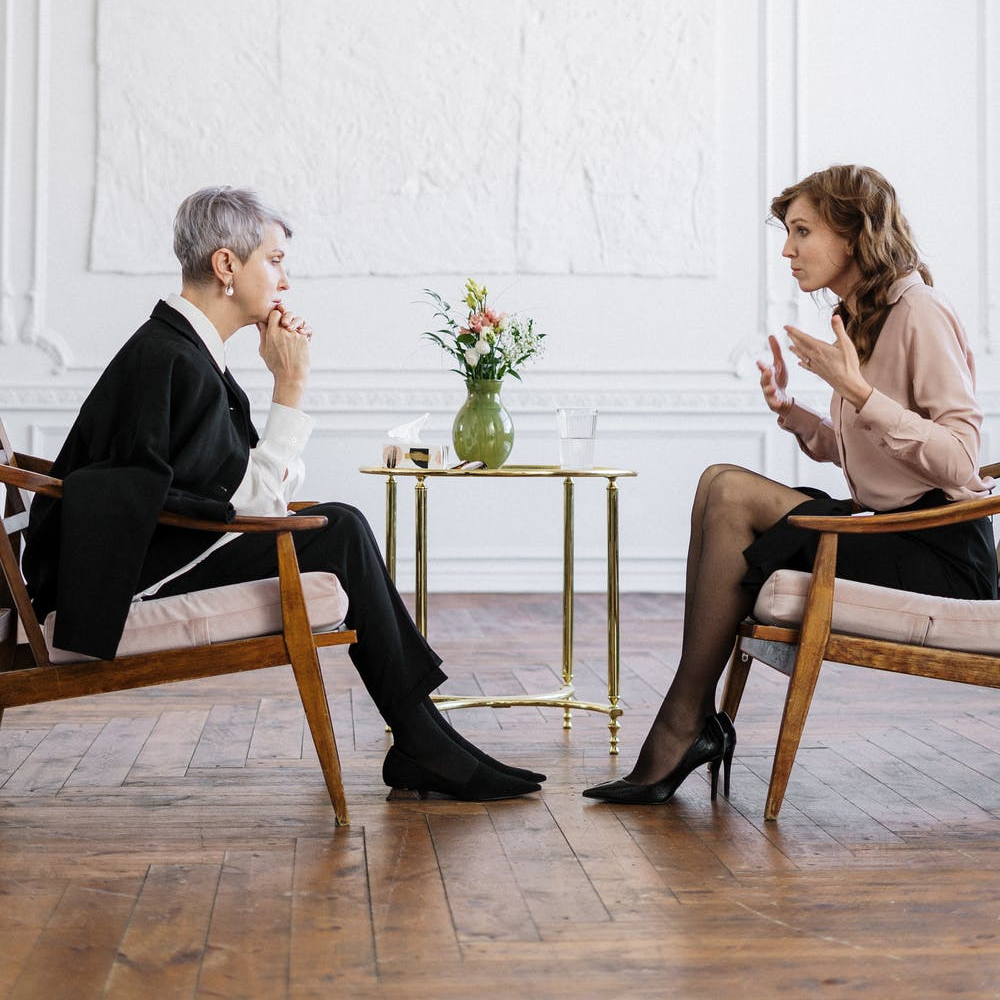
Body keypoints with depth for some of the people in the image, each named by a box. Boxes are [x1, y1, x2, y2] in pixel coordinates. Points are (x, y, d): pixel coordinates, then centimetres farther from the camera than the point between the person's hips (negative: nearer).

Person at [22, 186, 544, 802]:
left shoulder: (174, 347, 13)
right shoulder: (175, 359, -19)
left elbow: (247, 488, 9)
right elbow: (256, 501, -18)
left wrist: (286, 377, 3)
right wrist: (291, 383, -12)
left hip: (148, 552, 10)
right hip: (136, 574, -10)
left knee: (341, 525, 3)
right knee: (340, 532, -13)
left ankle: (423, 744, 2)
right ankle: (422, 744, -3)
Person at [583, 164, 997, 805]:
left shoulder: (919, 314, -12)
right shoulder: (860, 318, 15)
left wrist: (857, 390, -24)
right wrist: (791, 410, 3)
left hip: (940, 558, -8)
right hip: (887, 531, 8)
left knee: (734, 496, -19)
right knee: (722, 483, -9)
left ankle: (684, 723, -10)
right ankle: (694, 719, -12)